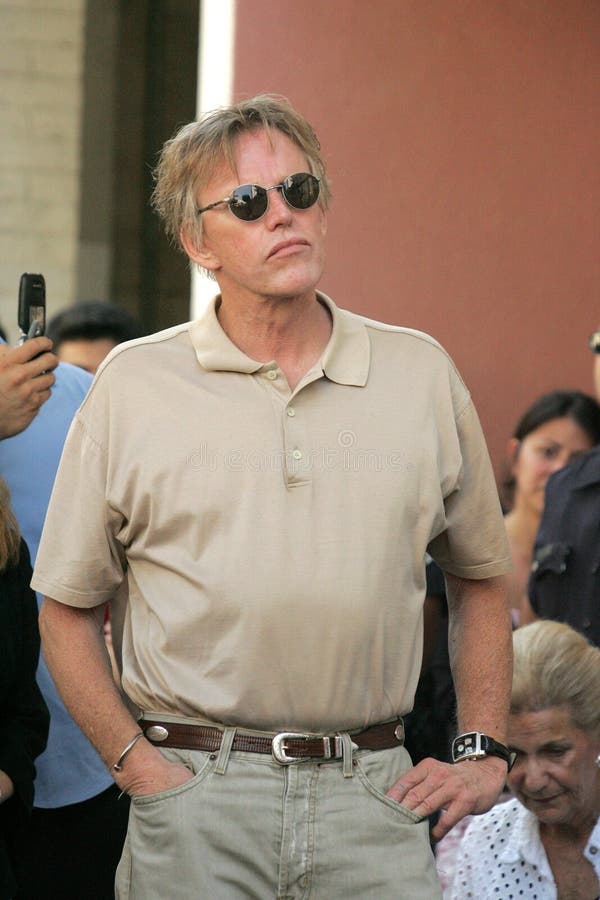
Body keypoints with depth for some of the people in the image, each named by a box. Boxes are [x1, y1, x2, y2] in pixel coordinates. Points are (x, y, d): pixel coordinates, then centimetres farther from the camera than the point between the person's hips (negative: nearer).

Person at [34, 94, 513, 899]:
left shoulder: (421, 374, 9)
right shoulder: (134, 385, 4)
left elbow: (480, 576, 20)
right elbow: (67, 607, 7)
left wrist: (485, 751, 11)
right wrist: (135, 763, -3)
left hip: (373, 802, 1)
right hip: (194, 806, -1)